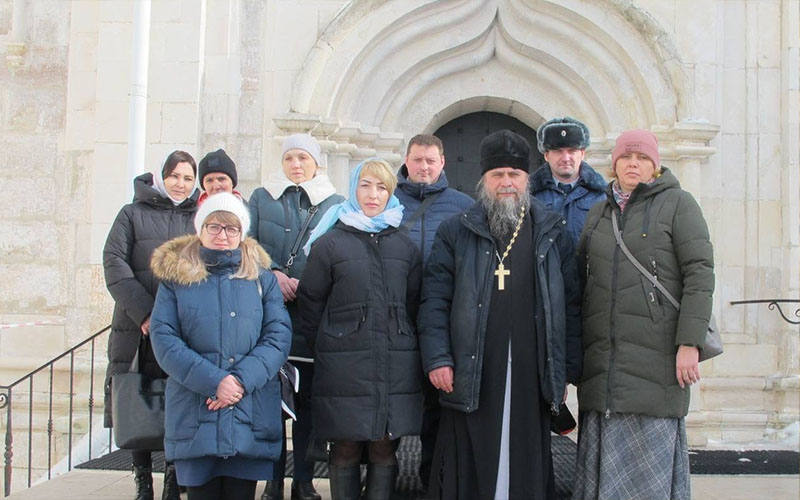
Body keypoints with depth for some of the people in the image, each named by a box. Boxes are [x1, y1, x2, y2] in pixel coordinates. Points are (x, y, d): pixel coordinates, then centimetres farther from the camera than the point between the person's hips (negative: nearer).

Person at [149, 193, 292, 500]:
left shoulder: (262, 278, 12)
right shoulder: (176, 277, 9)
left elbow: (278, 336, 1)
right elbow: (163, 339, -2)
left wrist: (242, 379, -15)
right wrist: (213, 381, -15)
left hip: (250, 415, 1)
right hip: (193, 416, 0)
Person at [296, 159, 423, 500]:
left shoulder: (405, 246, 12)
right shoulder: (330, 243, 2)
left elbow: (414, 305, 15)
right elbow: (310, 303, 4)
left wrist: (404, 347, 9)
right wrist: (325, 349, 4)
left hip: (396, 366, 3)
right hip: (344, 366, -2)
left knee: (384, 451, 5)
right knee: (345, 452, 3)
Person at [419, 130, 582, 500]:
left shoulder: (553, 233, 11)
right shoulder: (456, 232, 8)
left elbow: (570, 304, 9)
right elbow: (434, 300, 3)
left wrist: (568, 369, 4)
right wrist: (437, 359, -7)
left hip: (531, 376, 1)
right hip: (470, 377, -1)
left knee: (527, 469, 6)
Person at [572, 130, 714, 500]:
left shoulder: (677, 203, 1)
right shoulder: (599, 212, 16)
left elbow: (700, 274, -7)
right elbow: (582, 277, 17)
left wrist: (690, 343, -15)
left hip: (655, 354, -5)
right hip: (603, 354, 5)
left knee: (651, 454, -3)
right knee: (602, 452, 5)